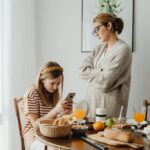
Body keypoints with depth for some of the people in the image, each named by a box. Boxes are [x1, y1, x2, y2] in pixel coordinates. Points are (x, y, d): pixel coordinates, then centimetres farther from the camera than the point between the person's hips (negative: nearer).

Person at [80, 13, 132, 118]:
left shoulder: (123, 49, -12)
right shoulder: (99, 49, 12)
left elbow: (104, 82, -17)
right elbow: (82, 70, 2)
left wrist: (91, 73, -1)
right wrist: (100, 72, -11)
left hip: (108, 101, -6)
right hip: (91, 98, 6)